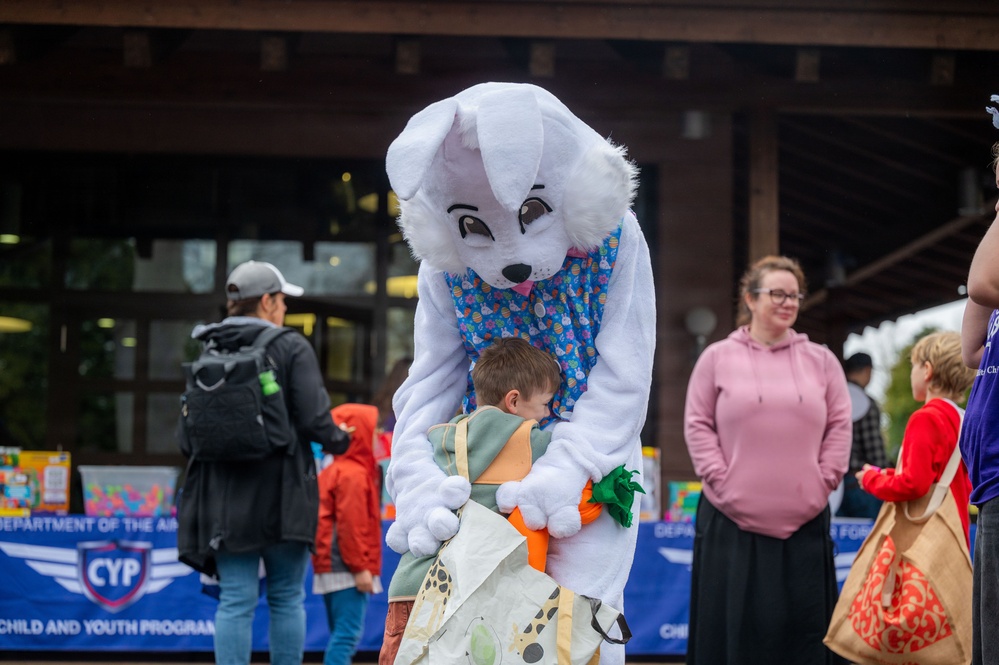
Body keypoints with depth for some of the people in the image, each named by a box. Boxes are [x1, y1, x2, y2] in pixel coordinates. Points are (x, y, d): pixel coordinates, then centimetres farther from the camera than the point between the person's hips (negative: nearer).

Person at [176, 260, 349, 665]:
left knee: (235, 600, 3)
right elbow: (314, 419, -14)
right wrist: (339, 441, 7)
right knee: (287, 597, 8)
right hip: (282, 494, -3)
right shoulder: (292, 348, -6)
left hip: (225, 498, 3)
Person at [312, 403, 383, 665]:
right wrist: (360, 567, -18)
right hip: (347, 570, -10)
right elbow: (350, 524, -19)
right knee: (348, 633, -13)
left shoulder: (331, 472, 18)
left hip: (330, 567, 10)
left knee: (341, 633, 14)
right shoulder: (354, 474, -13)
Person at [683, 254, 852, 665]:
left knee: (801, 628, 5)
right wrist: (719, 478, -8)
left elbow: (839, 426, 8)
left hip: (803, 522, 2)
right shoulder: (717, 358, 4)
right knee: (733, 625, 2)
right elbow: (697, 425, 2)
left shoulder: (821, 360, 10)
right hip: (732, 522, -2)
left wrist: (824, 480, -2)